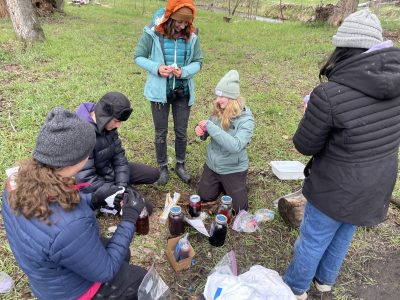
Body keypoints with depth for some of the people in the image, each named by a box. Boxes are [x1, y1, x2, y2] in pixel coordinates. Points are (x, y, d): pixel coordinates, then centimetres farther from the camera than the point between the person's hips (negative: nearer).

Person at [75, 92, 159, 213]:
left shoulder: (108, 125, -8)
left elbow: (118, 155, -2)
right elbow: (85, 179, -30)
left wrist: (122, 185, -12)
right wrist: (117, 193, -27)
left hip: (110, 169, 8)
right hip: (94, 183, -7)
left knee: (153, 174, 10)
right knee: (145, 207, -12)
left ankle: (115, 184, 9)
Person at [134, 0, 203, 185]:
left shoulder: (191, 36, -7)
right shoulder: (153, 33, -13)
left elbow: (198, 62, 0)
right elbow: (138, 57, -4)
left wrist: (184, 71, -20)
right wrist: (156, 68, -22)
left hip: (183, 92, 2)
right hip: (159, 91, -2)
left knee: (181, 131, 12)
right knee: (161, 133, 11)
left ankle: (180, 165, 34)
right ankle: (163, 167, 31)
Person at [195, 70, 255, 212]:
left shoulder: (246, 119, -23)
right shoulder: (218, 112, -7)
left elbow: (235, 146, -36)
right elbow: (207, 134, 7)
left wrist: (210, 126, -35)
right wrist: (199, 129, -18)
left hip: (233, 169, -4)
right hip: (212, 165, 5)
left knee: (240, 207, 6)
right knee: (204, 197, 14)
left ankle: (238, 185, 35)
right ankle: (221, 184, 39)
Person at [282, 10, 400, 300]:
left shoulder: (329, 95, -30)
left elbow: (305, 145, -16)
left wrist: (315, 116, 1)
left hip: (337, 188, -6)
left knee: (313, 240, 17)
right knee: (343, 235, 28)